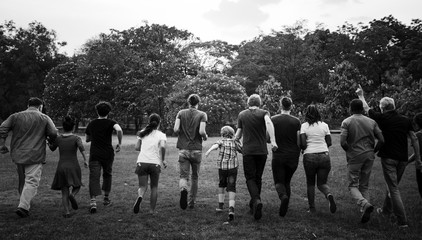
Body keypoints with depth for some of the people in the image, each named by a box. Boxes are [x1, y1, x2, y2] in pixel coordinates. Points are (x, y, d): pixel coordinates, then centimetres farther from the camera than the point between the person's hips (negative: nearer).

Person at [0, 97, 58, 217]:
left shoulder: (15, 116, 10)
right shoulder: (44, 118, 1)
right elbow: (53, 133, -6)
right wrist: (50, 140, 14)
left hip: (18, 155, 5)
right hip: (35, 156, -4)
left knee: (22, 180, 19)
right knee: (32, 181, -4)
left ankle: (25, 204, 29)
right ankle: (23, 206, -15)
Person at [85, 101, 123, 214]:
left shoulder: (91, 124, 9)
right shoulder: (111, 123, -3)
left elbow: (87, 139, 18)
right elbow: (119, 130, -25)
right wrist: (119, 143, -13)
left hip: (94, 155, 1)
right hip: (108, 154, -1)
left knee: (94, 177, -5)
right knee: (107, 175, 19)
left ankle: (93, 201, -21)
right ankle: (106, 198, 28)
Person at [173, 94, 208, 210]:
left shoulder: (181, 113, 3)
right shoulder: (202, 115, -2)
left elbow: (175, 129, -7)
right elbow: (201, 131, -15)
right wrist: (205, 137, 6)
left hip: (183, 149, 1)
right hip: (196, 150, 0)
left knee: (183, 176, 4)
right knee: (195, 177, 15)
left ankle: (183, 189, -29)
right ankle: (191, 202, 23)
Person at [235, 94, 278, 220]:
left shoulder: (242, 115, 7)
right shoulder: (264, 113, 2)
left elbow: (239, 133, 10)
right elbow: (268, 123, -20)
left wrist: (235, 139, 32)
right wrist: (273, 140, -27)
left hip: (248, 151, -1)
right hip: (262, 151, 1)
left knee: (250, 178, 1)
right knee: (258, 178, 14)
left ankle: (257, 201, -23)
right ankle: (253, 206, 22)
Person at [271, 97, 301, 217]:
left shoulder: (273, 120, -4)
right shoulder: (296, 121, -3)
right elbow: (299, 141, -3)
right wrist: (298, 154, 13)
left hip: (278, 156, -1)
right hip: (293, 156, 2)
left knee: (279, 181, 8)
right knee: (287, 181, 17)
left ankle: (283, 196, -22)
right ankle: (284, 207, 17)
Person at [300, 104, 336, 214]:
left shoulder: (304, 126, -3)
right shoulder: (324, 125, 5)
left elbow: (303, 144, -11)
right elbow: (329, 143, 7)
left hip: (309, 157, -2)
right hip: (324, 156, 2)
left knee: (310, 183, 15)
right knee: (322, 183, 11)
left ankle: (312, 208, 16)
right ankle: (329, 195, -20)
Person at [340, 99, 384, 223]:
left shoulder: (347, 122, -5)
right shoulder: (371, 122, 6)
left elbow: (342, 142, -15)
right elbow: (381, 140, 0)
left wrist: (349, 151, 3)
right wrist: (373, 151, 14)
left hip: (354, 157, -4)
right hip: (369, 156, 4)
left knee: (353, 185, 5)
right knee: (365, 186, 15)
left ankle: (365, 204, -20)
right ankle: (365, 212, 10)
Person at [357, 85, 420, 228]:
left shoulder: (382, 118, -6)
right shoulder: (405, 120, 4)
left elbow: (367, 109, 10)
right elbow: (414, 139, 4)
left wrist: (361, 95, 26)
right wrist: (418, 158, 12)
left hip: (388, 158, -5)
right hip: (403, 158, 5)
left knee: (393, 189, -1)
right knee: (392, 185, 21)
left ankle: (402, 221, -4)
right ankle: (386, 210, 39)